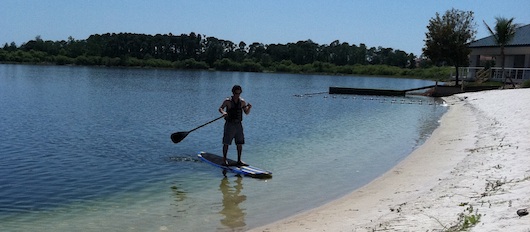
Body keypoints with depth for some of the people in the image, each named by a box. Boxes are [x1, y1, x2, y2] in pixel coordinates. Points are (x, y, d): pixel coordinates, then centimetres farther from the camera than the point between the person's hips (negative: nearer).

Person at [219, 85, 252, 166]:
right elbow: (220, 108, -11)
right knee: (226, 143, -1)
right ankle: (224, 159, 11)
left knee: (240, 143, 5)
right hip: (229, 124, -4)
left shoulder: (242, 101, 5)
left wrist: (249, 108, -13)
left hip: (238, 124, 4)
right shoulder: (228, 101, -6)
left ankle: (239, 160, 14)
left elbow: (246, 112, 8)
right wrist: (223, 112, -33)